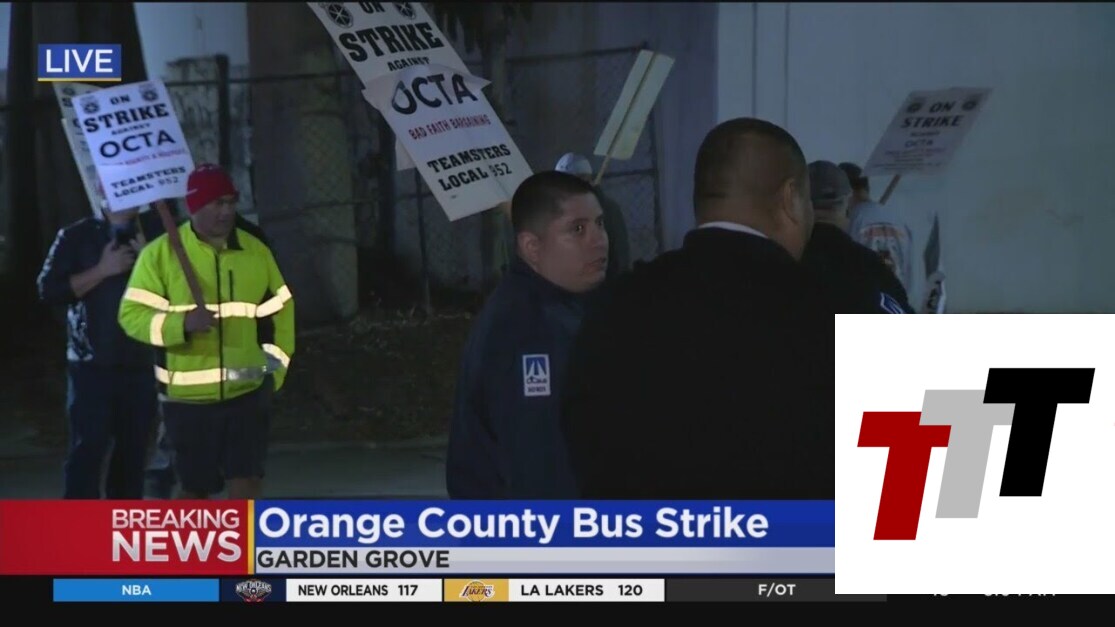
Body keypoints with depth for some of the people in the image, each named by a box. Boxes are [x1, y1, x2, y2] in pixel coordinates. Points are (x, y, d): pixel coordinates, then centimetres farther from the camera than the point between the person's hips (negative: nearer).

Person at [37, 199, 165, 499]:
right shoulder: (77, 236, -1)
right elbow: (49, 290, -9)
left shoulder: (155, 231, 7)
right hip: (92, 362, -3)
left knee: (134, 447, 8)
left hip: (142, 361, 3)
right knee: (88, 447, -7)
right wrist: (102, 271, -15)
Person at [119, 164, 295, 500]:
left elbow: (280, 312, 15)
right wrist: (181, 323, -25)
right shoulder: (160, 253, -5)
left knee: (247, 482, -7)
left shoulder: (256, 251, 6)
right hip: (187, 396, -2)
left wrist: (275, 366, 6)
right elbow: (132, 315, -9)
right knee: (195, 487, 10)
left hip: (247, 392, 2)